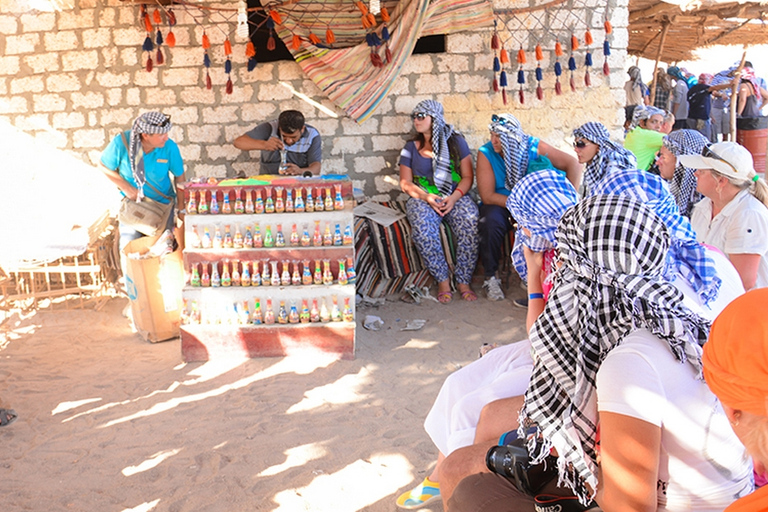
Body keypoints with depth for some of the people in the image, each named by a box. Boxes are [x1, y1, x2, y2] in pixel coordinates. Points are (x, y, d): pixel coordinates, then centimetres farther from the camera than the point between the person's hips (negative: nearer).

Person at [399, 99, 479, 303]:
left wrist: (454, 198, -15)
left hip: (456, 197, 0)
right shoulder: (411, 148, 12)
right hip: (423, 198, 0)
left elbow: (468, 177, 4)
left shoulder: (456, 141, 8)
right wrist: (427, 197, -13)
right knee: (422, 227, -35)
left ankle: (464, 281, -23)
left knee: (469, 222, -33)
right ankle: (442, 281, -23)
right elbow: (406, 182, 6)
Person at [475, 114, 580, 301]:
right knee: (491, 221, -34)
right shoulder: (486, 153, -12)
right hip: (499, 204, -1)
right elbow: (487, 195, -17)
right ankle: (491, 276, -16)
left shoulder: (534, 147, -10)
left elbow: (573, 165, -7)